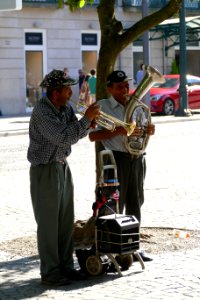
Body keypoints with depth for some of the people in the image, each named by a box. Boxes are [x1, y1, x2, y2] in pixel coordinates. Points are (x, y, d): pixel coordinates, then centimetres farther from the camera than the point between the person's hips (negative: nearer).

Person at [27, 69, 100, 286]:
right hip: (45, 170, -8)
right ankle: (49, 273, 5)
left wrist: (88, 123, -8)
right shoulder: (42, 112, -20)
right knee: (48, 224, -2)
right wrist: (86, 119, -22)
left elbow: (74, 135, 10)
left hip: (63, 167, 8)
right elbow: (63, 138, -27)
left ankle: (65, 266, 21)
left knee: (66, 222, 12)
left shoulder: (65, 108, 6)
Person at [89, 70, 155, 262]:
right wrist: (120, 131, -23)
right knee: (115, 207, -3)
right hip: (117, 159, -6)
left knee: (135, 204, 12)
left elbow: (143, 128, 24)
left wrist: (150, 129, -1)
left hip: (137, 159, 6)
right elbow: (92, 136, -14)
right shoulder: (102, 107, -5)